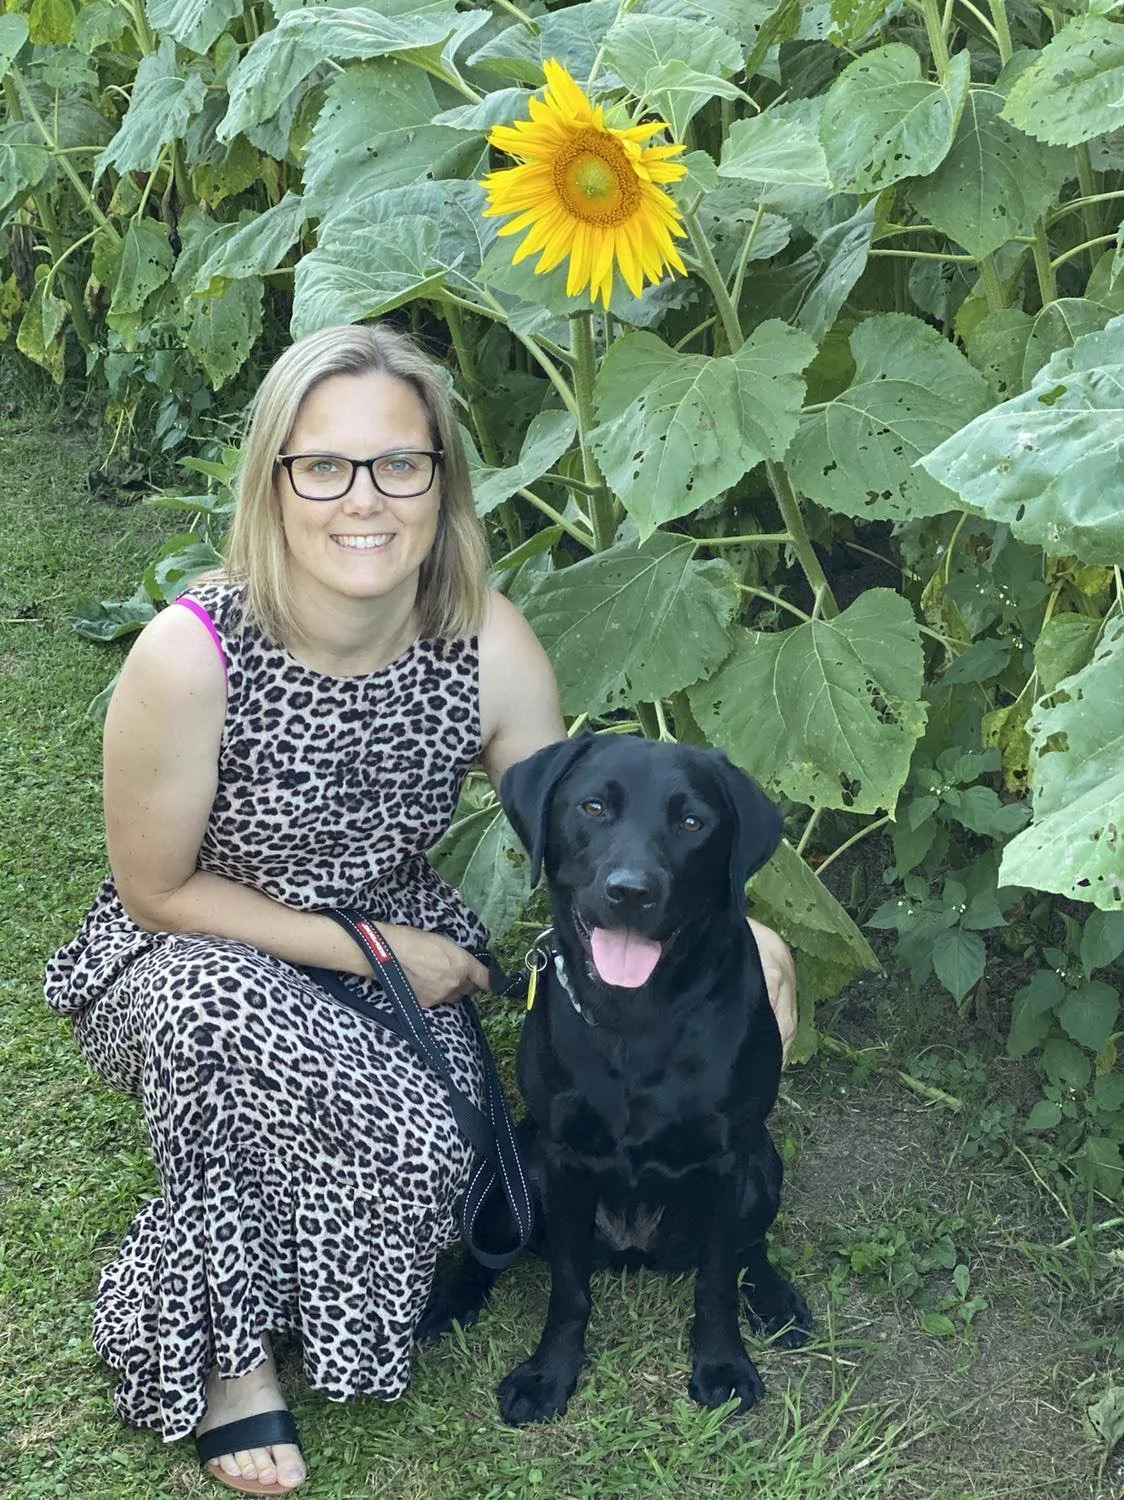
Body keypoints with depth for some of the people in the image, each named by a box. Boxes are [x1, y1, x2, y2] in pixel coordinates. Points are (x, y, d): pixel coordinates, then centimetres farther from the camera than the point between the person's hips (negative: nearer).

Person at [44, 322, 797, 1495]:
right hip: (187, 959, -2)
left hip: (394, 945, 3)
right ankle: (224, 1344, -12)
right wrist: (372, 949, -18)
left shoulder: (488, 641, -18)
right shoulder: (193, 655, -28)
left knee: (444, 1162, -26)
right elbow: (158, 892, -16)